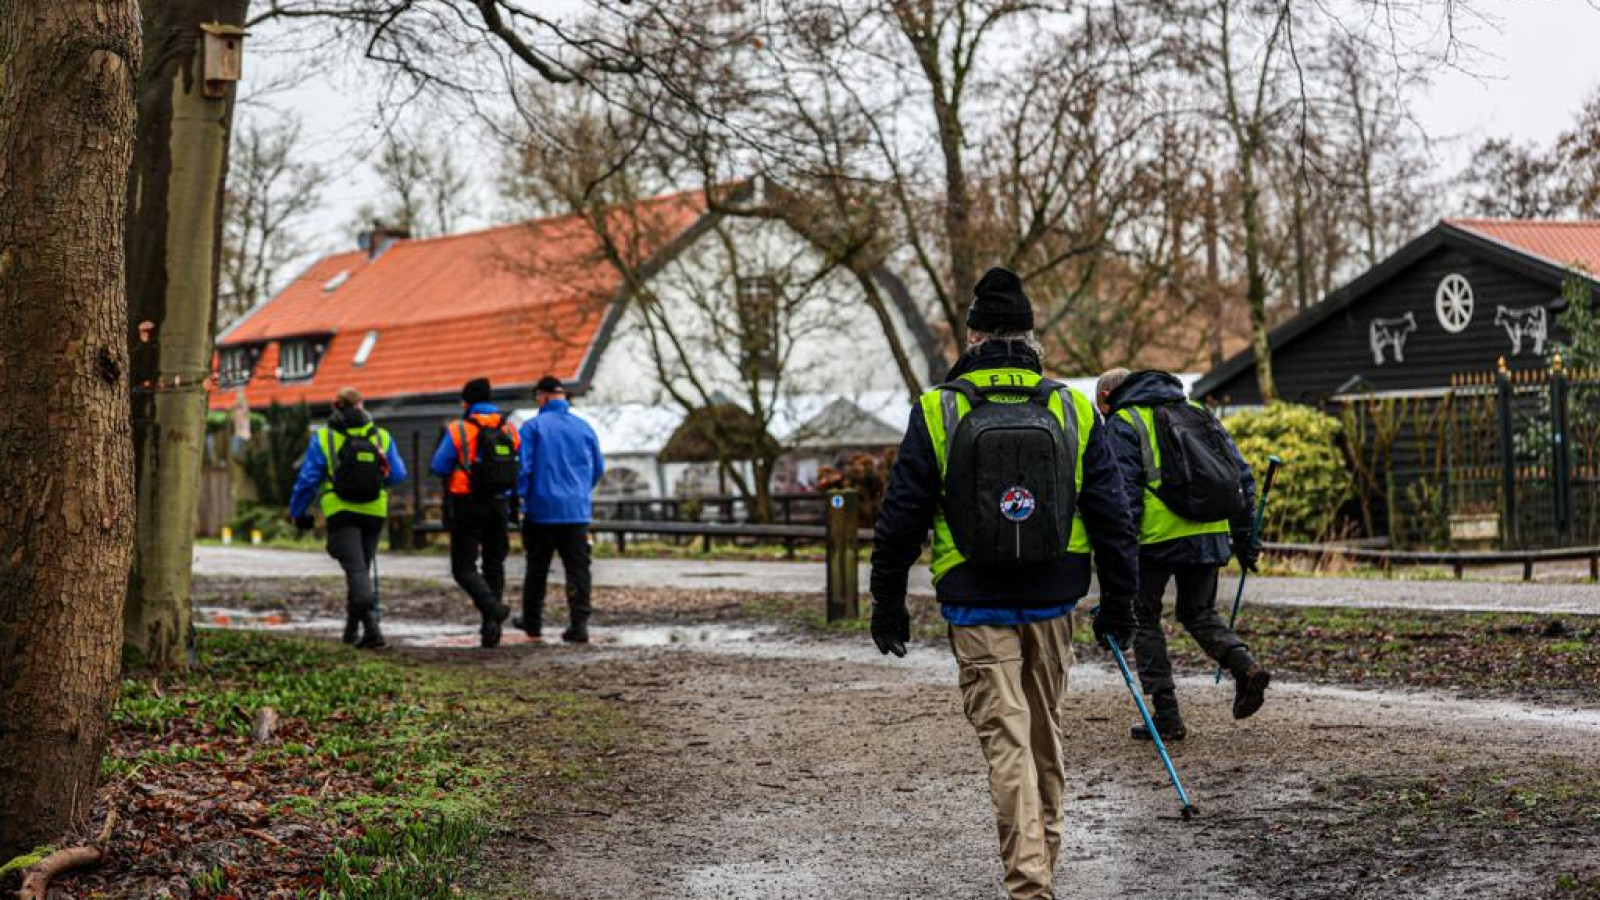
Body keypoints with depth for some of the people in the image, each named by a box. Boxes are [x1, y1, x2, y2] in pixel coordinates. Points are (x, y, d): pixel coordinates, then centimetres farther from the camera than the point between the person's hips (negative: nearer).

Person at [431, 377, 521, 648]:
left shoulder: (458, 430, -8)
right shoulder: (509, 430, 5)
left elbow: (439, 468, -5)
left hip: (468, 506, -4)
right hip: (500, 505, 4)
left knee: (464, 568, 1)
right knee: (494, 566, 14)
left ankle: (493, 608, -23)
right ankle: (491, 628, 9)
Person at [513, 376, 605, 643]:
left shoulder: (533, 427, -5)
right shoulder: (584, 428, 7)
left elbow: (521, 468, -10)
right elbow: (598, 468, 16)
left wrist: (517, 500, 0)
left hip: (542, 510, -2)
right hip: (578, 511, 2)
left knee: (537, 568, 12)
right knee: (578, 569, 1)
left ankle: (532, 622, 22)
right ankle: (579, 625, -7)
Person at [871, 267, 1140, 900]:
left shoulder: (937, 413, -5)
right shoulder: (1074, 411, 2)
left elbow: (901, 517, -3)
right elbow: (1112, 515, 2)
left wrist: (888, 602, 7)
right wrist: (1118, 600, 10)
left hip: (977, 609, -3)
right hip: (1053, 605, 3)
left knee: (1007, 742, -3)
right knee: (1046, 737, 18)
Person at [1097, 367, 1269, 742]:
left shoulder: (1124, 424, 1)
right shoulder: (1198, 413, 20)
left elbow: (1124, 495, -11)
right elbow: (1242, 475, 16)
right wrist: (1244, 537, 19)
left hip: (1157, 538, -5)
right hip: (1210, 533, 6)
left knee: (1144, 619, 10)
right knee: (1199, 613, 21)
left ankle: (1166, 715, 7)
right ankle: (1246, 666, -5)